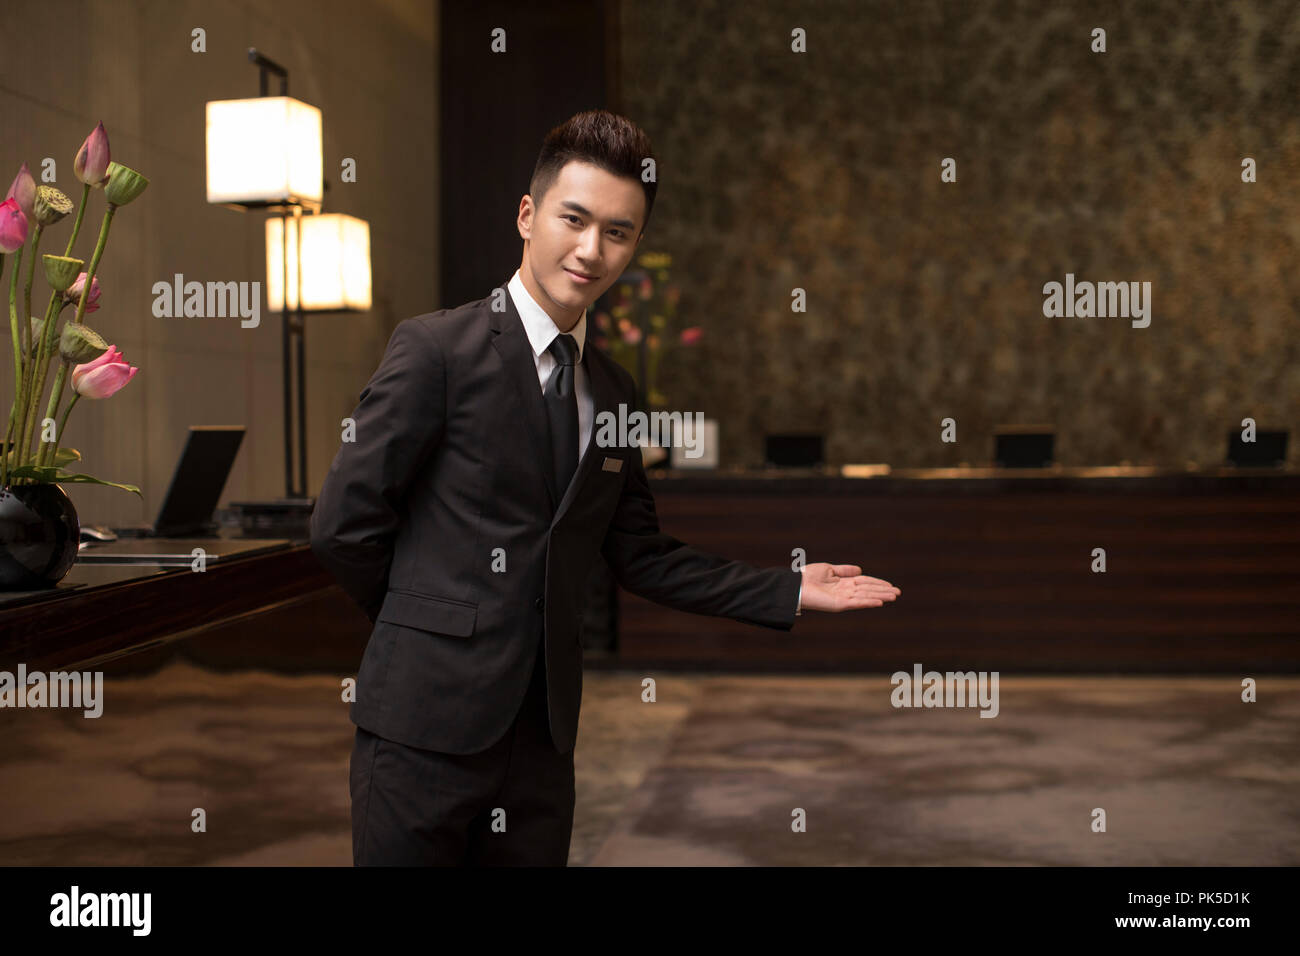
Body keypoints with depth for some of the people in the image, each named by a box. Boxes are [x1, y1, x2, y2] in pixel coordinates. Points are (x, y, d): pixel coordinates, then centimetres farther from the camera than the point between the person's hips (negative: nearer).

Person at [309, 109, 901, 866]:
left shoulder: (613, 391, 12)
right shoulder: (435, 348, -8)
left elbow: (641, 556, 13)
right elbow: (344, 522, -10)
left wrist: (791, 592, 8)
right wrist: (434, 622, 1)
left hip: (545, 726, 6)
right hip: (429, 720, -5)